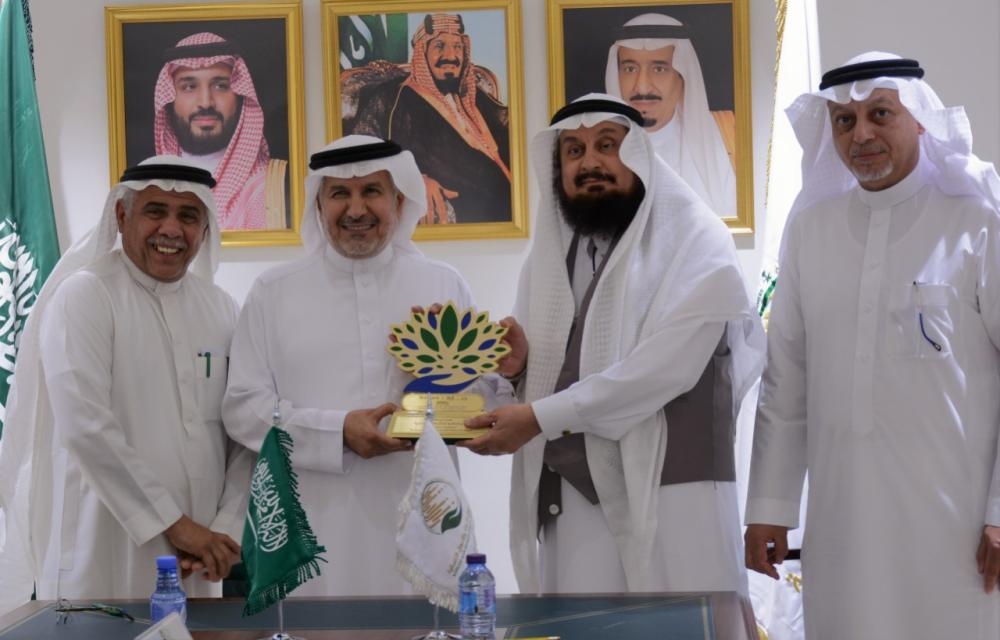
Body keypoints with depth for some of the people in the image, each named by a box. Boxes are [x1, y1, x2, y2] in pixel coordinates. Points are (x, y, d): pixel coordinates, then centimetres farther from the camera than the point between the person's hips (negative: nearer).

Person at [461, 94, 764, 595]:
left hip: (671, 496, -4)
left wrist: (539, 418, -17)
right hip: (573, 503, 4)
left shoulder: (696, 244, -5)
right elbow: (542, 368, 14)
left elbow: (664, 368, -17)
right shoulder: (552, 253, 14)